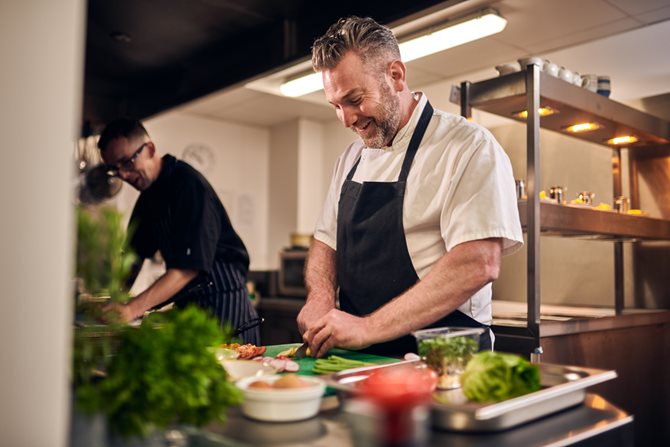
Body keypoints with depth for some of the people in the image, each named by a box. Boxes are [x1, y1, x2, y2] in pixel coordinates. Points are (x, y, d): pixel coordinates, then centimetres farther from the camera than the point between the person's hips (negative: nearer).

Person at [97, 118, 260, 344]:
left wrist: (132, 309, -31)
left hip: (222, 300, -8)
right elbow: (136, 252, 15)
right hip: (188, 303, 8)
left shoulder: (189, 184, -20)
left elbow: (189, 266, -27)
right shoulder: (150, 194, 10)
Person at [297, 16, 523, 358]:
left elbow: (479, 263, -18)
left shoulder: (470, 147, -8)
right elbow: (326, 240, 19)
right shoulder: (351, 159, 15)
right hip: (360, 358, 6)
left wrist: (369, 327, -20)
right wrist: (321, 297, -2)